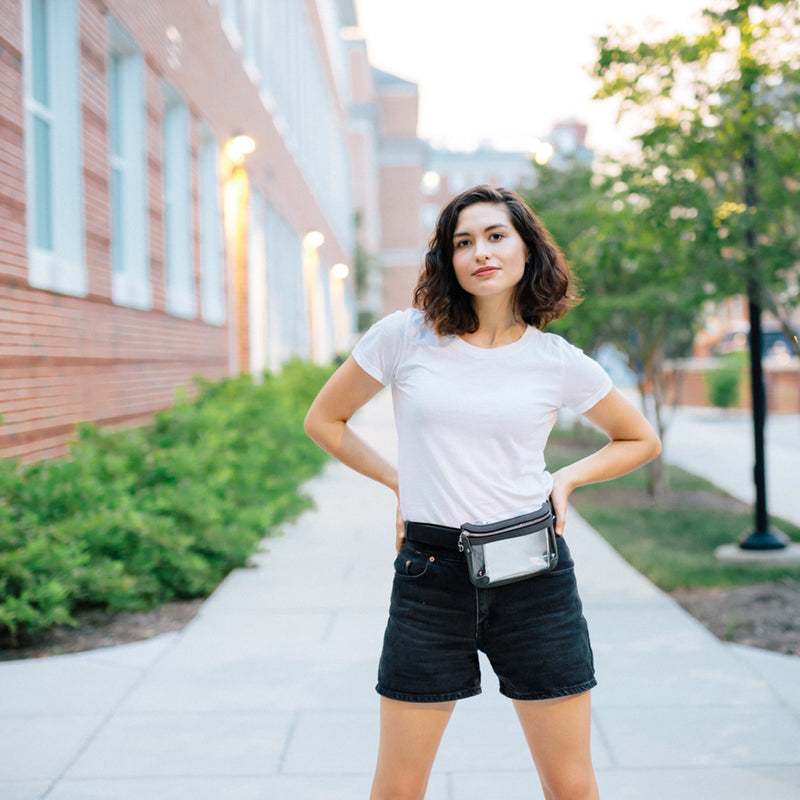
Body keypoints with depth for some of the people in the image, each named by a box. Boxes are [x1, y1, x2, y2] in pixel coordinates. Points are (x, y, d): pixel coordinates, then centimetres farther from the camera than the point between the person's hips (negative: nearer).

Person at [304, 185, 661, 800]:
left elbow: (642, 440, 16)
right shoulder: (405, 337, -2)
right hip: (431, 572, 0)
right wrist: (400, 482, 4)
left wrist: (567, 478, 2)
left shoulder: (559, 362, 1)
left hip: (533, 574, 1)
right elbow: (324, 420, 10)